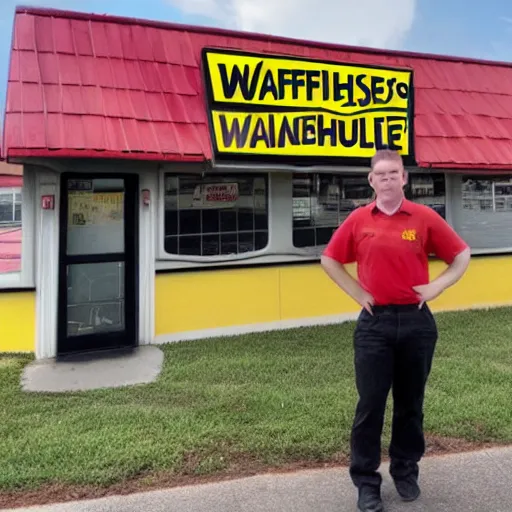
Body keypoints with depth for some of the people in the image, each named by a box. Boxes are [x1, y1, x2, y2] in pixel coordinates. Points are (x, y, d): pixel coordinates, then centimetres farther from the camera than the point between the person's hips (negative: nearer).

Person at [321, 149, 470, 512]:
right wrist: (357, 292, 3)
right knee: (370, 404, 4)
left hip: (416, 321, 1)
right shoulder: (358, 220, 0)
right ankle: (366, 480, 18)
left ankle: (406, 472, 32)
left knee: (410, 402, 13)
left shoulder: (425, 217, -2)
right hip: (374, 322, 0)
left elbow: (461, 255, 8)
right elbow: (330, 260, 11)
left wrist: (436, 287, -3)